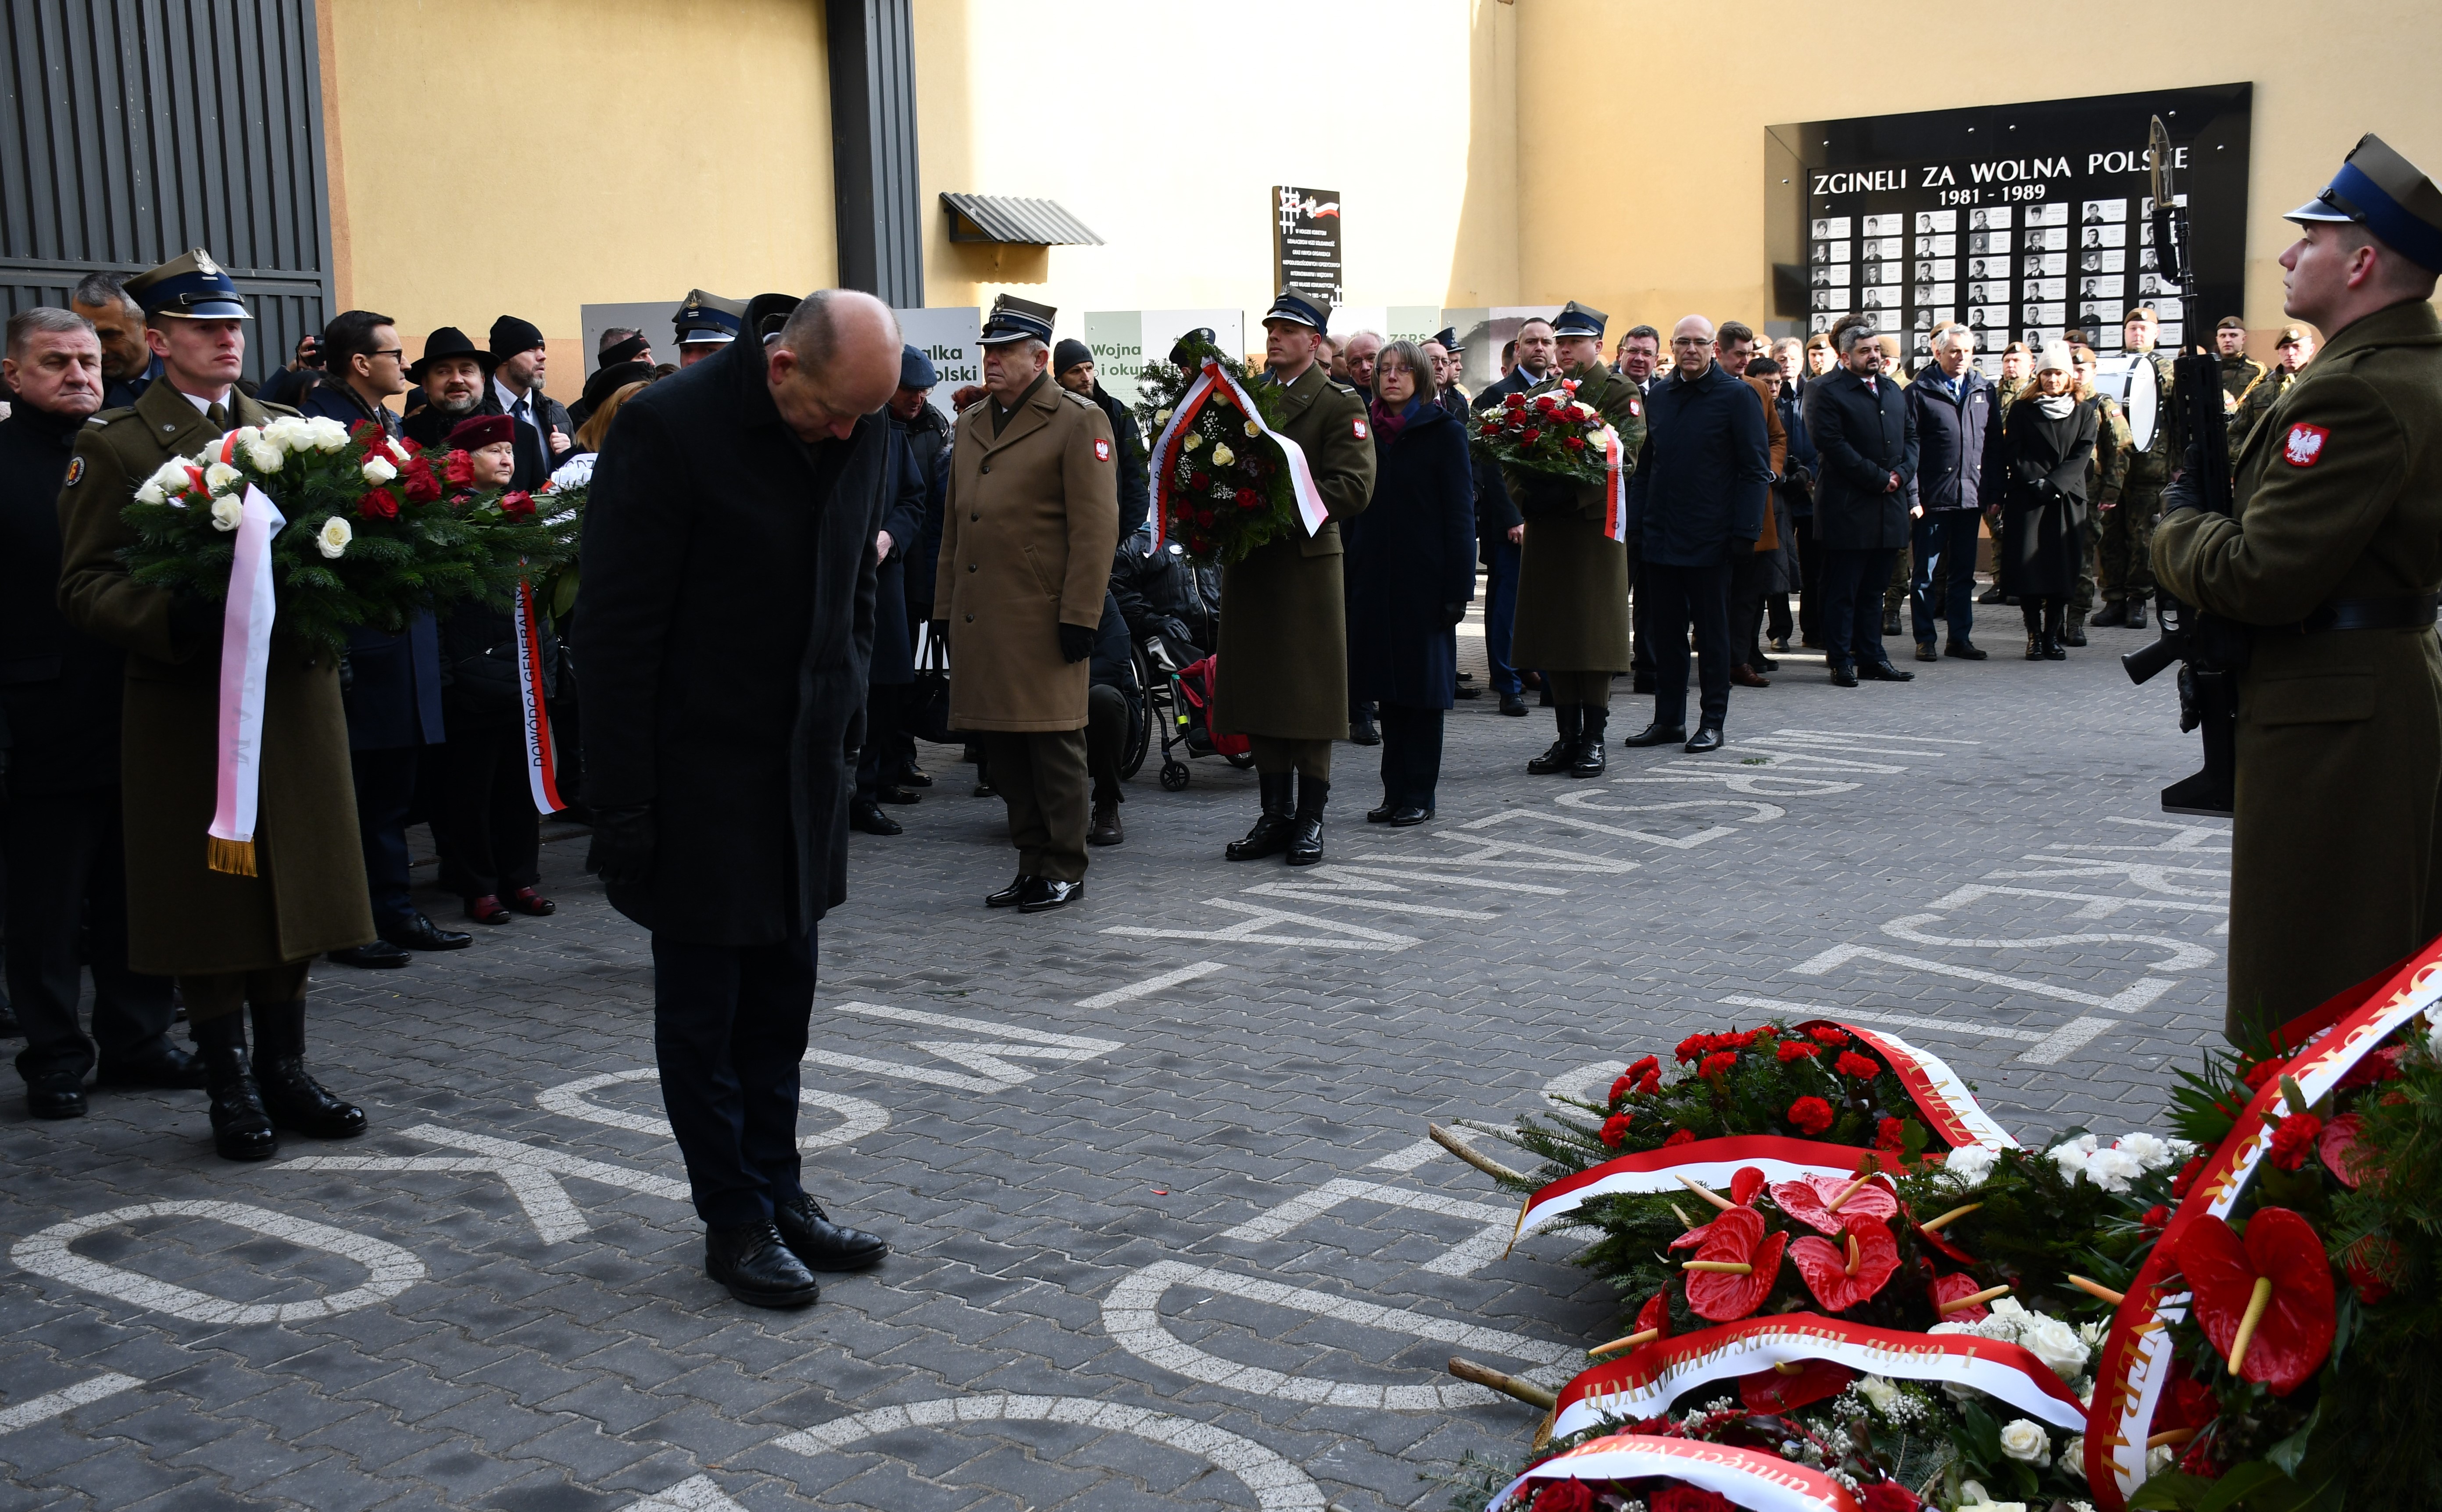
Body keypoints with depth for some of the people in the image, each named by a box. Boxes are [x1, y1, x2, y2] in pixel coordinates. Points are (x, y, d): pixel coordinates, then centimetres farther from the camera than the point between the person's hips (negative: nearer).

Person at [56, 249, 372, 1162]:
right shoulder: (113, 446, -1)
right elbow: (84, 588, -6)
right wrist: (178, 621, -23)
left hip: (295, 696, 4)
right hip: (188, 708, -4)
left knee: (293, 896, 10)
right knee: (209, 908, 3)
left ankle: (284, 1075, 23)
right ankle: (232, 1093, 16)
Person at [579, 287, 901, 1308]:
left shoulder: (862, 434, 0)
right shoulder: (668, 427, -18)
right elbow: (614, 629, -16)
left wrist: (841, 738, 11)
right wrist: (623, 803, -16)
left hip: (805, 767, 6)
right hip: (698, 773, -6)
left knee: (781, 997, 14)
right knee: (703, 1010, 5)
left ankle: (778, 1192, 27)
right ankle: (734, 1222, 17)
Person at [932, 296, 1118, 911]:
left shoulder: (1078, 421, -5)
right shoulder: (971, 422, 17)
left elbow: (1097, 526, -10)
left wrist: (1079, 617, -15)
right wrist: (947, 609, 16)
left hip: (1043, 620, -7)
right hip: (982, 620, 7)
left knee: (1053, 746, 0)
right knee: (1003, 751, 10)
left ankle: (1064, 872, 10)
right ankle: (1033, 865, 21)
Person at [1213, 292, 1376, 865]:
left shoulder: (1340, 404, -2)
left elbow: (1353, 489, -12)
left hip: (1307, 564, -5)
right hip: (1249, 561, 5)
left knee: (1309, 695, -1)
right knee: (1259, 694, 7)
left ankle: (1311, 818, 8)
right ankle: (1275, 815, 16)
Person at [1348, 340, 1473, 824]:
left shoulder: (1444, 432, -3)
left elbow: (1460, 514, -6)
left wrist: (1459, 586, -12)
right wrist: (1349, 575, 2)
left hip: (1425, 579, -4)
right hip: (1375, 576, 4)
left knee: (1422, 685, 2)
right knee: (1388, 686, 7)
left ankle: (1419, 794, 9)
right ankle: (1395, 790, 14)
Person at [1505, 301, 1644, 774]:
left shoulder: (1621, 393, 2)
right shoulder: (1537, 395, 16)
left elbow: (1624, 456, -11)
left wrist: (1572, 492, -22)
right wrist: (1524, 495, -10)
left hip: (1595, 525, -4)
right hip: (1545, 526, 5)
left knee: (1595, 631, -3)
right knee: (1552, 631, 5)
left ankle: (1594, 739, 4)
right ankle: (1566, 736, 13)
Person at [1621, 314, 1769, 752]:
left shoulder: (1737, 396, -4)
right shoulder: (1659, 396, 11)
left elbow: (1756, 469, -7)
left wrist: (1745, 533, -13)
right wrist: (1635, 523, 6)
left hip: (1710, 540, -5)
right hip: (1661, 536, 5)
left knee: (1712, 632, 4)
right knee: (1666, 631, 9)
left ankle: (1713, 722, 11)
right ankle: (1668, 719, 17)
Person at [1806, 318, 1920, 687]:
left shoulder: (1893, 391, 17)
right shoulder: (1828, 393, -7)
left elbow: (1911, 436, 16)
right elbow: (1834, 446, -15)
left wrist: (1901, 473, -3)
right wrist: (1879, 478, -15)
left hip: (1889, 506, 7)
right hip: (1848, 508, -7)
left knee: (1873, 590, 12)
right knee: (1842, 591, -1)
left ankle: (1872, 657, 18)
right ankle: (1841, 662, 4)